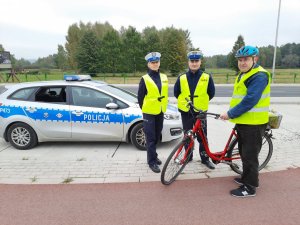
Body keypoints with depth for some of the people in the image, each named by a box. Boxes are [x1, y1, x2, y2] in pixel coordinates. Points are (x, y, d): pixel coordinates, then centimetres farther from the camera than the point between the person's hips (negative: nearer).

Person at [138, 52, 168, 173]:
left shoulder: (164, 77, 6)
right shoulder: (145, 79, -9)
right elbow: (140, 97, -4)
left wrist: (163, 107, 13)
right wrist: (144, 109, 1)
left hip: (160, 112, 5)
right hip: (149, 113, -5)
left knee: (157, 136, 16)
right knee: (150, 138, 1)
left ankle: (153, 156, 34)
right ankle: (152, 162, 11)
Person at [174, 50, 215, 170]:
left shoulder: (207, 77, -4)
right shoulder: (181, 78, -1)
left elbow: (211, 93, 7)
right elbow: (176, 92, 11)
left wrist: (202, 102, 8)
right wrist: (184, 101, 11)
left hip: (200, 112, -1)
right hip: (185, 112, 2)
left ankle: (205, 158, 21)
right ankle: (188, 156, 28)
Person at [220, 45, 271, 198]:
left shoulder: (259, 76, -17)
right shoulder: (242, 75, 14)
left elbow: (250, 101, -26)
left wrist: (230, 114, -21)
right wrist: (232, 113, 9)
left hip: (253, 123, -9)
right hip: (242, 121, 10)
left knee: (250, 155, 0)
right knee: (244, 153, 20)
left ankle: (250, 187, 14)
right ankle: (246, 178, 36)